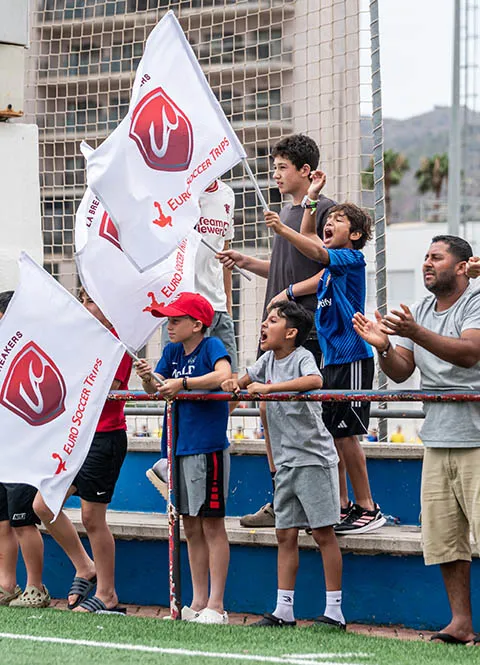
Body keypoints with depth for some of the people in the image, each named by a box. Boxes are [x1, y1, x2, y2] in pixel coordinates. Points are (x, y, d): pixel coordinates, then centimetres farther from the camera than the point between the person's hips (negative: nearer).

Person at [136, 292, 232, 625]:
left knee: (212, 524, -4)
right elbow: (156, 390, 10)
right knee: (191, 527, 10)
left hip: (208, 448, -7)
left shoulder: (212, 346, -7)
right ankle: (199, 603, 17)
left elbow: (224, 375, -25)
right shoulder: (172, 351, 13)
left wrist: (183, 383, -25)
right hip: (179, 447, 7)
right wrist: (148, 379, -12)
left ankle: (216, 606, -2)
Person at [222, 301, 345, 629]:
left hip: (313, 457, -8)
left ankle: (335, 612, -2)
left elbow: (315, 381, -34)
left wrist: (268, 388, -33)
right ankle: (284, 611, 12)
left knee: (323, 531, -4)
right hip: (285, 460, 8)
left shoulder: (302, 357, -12)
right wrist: (235, 383, 3)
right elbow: (247, 380, 28)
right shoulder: (269, 359, 10)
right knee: (286, 534, 8)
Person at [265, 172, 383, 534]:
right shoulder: (333, 259, 16)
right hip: (331, 358, 9)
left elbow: (318, 253, -23)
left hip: (353, 358, -9)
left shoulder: (353, 257, -7)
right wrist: (311, 198, 27)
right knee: (332, 434, 7)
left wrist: (283, 229, -32)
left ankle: (368, 508, -3)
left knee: (346, 433, -9)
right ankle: (342, 507, 11)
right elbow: (310, 238, 31)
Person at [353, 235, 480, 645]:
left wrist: (416, 333, -33)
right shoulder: (421, 310, 17)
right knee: (444, 537, 4)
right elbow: (401, 371, 15)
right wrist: (383, 347, -7)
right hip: (438, 441, 7)